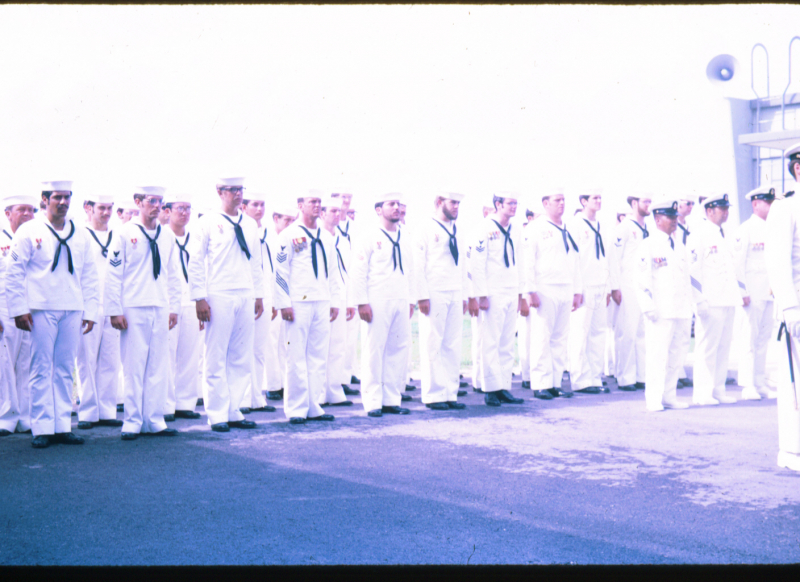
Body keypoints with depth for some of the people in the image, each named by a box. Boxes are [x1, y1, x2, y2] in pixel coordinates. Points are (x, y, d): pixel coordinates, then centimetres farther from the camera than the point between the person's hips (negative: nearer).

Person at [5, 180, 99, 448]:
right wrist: (19, 310, -6)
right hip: (41, 309, -3)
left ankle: (63, 426, 10)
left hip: (72, 310, 3)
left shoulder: (81, 235, 13)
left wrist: (90, 311, 9)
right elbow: (14, 273, 0)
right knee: (42, 368, -1)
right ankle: (42, 428, 4)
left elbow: (89, 276, 15)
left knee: (65, 368, 5)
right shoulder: (28, 231, 2)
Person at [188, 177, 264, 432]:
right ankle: (217, 415, 5)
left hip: (246, 297, 5)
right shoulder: (207, 223, -1)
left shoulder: (250, 224, 15)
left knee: (241, 358, 7)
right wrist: (199, 298, -9)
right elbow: (195, 262, -4)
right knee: (216, 359, -2)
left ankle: (234, 412, 15)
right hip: (218, 298, -5)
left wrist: (259, 295, 15)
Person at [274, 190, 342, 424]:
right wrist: (284, 303, -12)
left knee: (318, 356, 7)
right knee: (296, 356, -5)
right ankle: (296, 409, 2)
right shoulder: (289, 235, -1)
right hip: (298, 303, -6)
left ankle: (313, 406, 13)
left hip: (322, 303, 6)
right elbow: (280, 271, -6)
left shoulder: (326, 238, 17)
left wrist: (335, 301, 14)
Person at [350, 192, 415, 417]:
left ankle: (392, 400, 13)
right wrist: (362, 302, -12)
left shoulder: (404, 239, 17)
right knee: (374, 350, -4)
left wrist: (411, 300, 14)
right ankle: (373, 402, 3)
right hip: (377, 302, -6)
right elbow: (358, 271, -6)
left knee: (399, 350, 5)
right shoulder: (368, 236, -2)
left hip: (401, 302, 6)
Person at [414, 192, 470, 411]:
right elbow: (418, 264, -8)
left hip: (455, 295, 7)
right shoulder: (426, 229, -3)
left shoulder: (457, 233, 19)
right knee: (432, 346, -3)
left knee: (453, 346, 6)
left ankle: (450, 394, 11)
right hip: (434, 295, -7)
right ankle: (433, 395, 2)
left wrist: (465, 295, 15)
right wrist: (422, 296, -14)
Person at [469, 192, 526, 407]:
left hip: (511, 295, 7)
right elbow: (476, 264, -11)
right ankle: (491, 389, 0)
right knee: (490, 343, -5)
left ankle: (504, 387, 14)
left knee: (507, 344, 8)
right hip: (492, 295, -7)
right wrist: (481, 296, -15)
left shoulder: (514, 233, 15)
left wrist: (520, 293, 16)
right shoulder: (485, 229, -8)